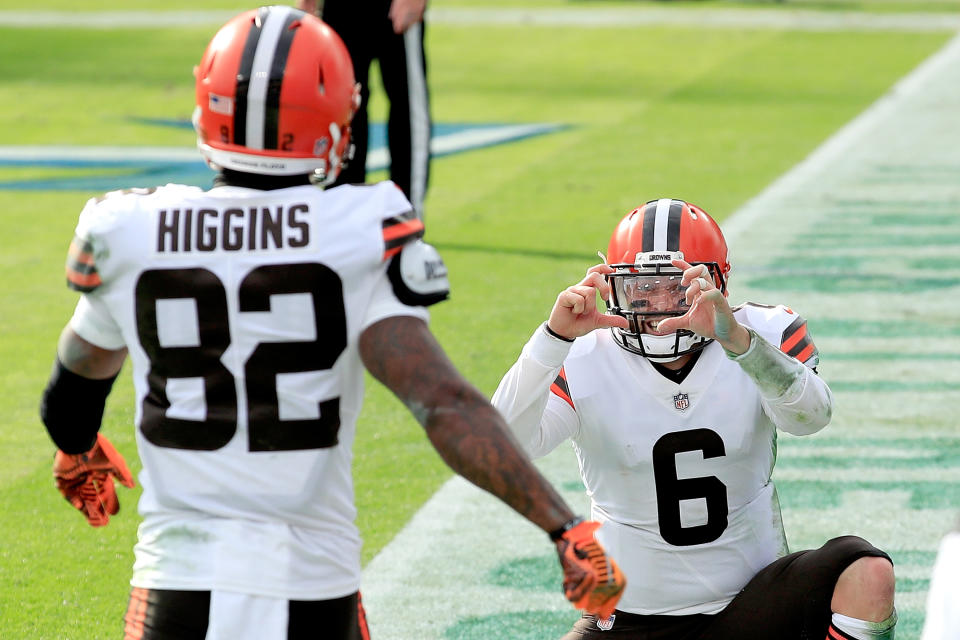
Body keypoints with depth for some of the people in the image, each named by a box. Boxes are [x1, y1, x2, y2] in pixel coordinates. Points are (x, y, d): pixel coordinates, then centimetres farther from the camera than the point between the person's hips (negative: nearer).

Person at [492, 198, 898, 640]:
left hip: (751, 599, -1)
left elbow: (811, 417, -29)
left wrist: (735, 338, -47)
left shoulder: (764, 335, -8)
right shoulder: (584, 364, -9)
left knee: (869, 573, -27)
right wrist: (553, 338, -37)